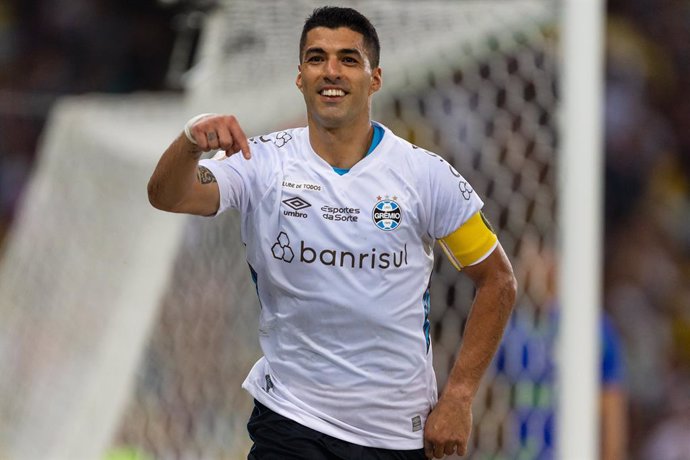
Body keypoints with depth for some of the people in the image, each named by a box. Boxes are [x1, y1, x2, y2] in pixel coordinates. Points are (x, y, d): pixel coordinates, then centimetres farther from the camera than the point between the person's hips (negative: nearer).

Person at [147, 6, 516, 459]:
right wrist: (191, 141, -41)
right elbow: (169, 196, -19)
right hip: (289, 422, 0)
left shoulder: (426, 175, -4)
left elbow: (498, 281, 3)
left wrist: (458, 397, -4)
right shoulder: (265, 163, -4)